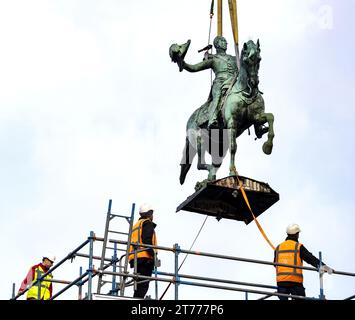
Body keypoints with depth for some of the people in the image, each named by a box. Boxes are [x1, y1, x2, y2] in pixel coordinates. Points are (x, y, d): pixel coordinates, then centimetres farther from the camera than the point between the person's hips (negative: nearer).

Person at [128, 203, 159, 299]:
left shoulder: (135, 225, 29)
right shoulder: (147, 223, 2)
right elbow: (147, 240, -14)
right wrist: (153, 254, -18)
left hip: (134, 258, 9)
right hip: (145, 257, -9)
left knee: (139, 284, 7)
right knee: (143, 285, -14)